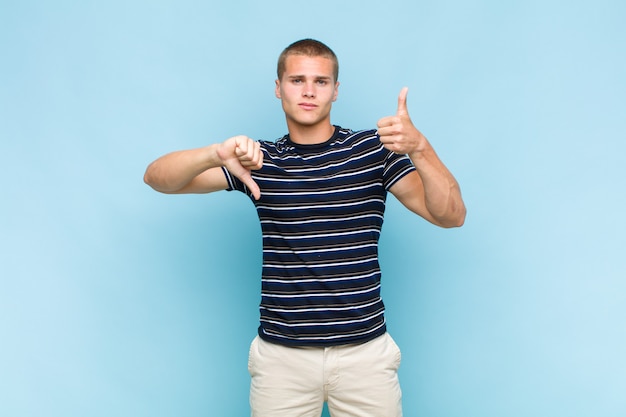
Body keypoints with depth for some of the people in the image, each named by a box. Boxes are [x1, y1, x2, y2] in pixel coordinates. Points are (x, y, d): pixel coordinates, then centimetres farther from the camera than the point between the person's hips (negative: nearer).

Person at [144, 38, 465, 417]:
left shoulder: (373, 149, -1)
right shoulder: (258, 159, 2)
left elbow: (451, 216, -8)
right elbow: (157, 178, -6)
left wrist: (420, 148, -26)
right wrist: (216, 153, -27)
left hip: (365, 350, 0)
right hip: (281, 353, 1)